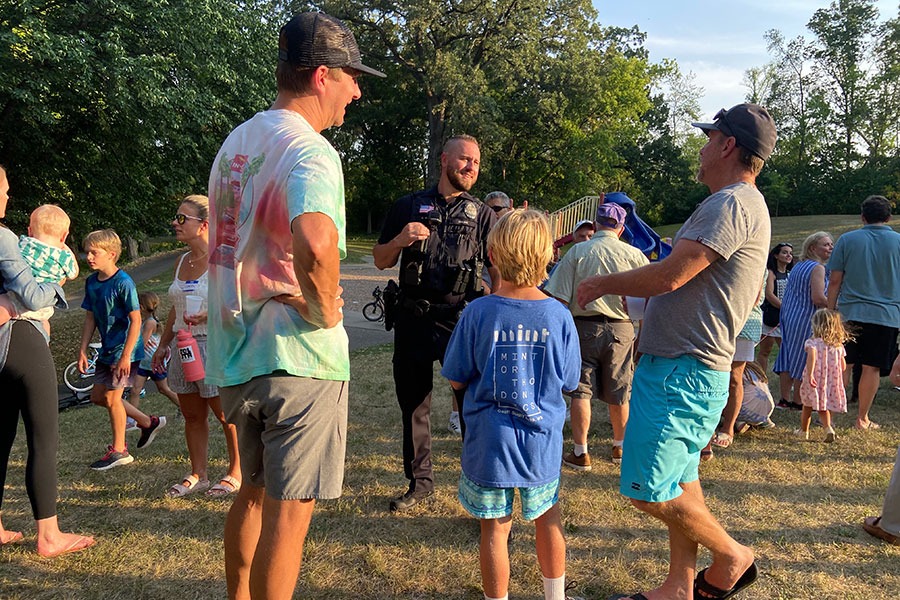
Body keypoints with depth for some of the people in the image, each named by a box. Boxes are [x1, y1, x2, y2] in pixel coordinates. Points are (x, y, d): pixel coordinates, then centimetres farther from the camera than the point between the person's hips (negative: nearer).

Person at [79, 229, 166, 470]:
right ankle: (148, 422, 26)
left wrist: (126, 356, -21)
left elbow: (135, 320, -19)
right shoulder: (91, 282, 5)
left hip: (125, 350, -8)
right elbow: (90, 318, 11)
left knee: (111, 397, -3)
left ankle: (119, 451, 13)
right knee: (97, 396, 12)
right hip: (107, 350, 9)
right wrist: (82, 350, 7)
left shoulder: (123, 283, -19)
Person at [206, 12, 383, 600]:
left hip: (233, 352, 9)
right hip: (295, 356, -9)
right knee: (290, 508, 4)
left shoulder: (233, 143, 12)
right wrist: (325, 309, -20)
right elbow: (314, 243, -37)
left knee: (255, 491, 24)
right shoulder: (309, 150, -16)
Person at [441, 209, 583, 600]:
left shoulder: (477, 313, -14)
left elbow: (457, 380, -6)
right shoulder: (559, 316, -11)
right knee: (548, 517, 23)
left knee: (495, 529, 11)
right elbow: (569, 382, 0)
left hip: (490, 440, -2)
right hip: (541, 439, 2)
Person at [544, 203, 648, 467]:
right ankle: (619, 448, 30)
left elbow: (559, 298, -9)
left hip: (584, 328, -2)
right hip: (621, 329, 2)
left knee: (581, 391, 5)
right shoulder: (634, 254, 0)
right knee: (619, 393, 14)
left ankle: (580, 453, 8)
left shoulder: (577, 252, -4)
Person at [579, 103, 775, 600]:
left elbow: (668, 276, -21)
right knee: (678, 482, 16)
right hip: (686, 367, 11)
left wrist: (601, 284, -7)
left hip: (682, 372, -11)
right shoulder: (742, 205, 20)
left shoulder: (732, 203, -15)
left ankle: (732, 556, 16)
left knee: (648, 491, -5)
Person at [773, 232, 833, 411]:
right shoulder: (818, 268, -15)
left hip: (789, 317, 9)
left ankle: (784, 399, 15)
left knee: (789, 358, 11)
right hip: (806, 320, -9)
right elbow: (818, 298, -23)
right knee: (803, 361, 1)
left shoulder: (798, 266, 14)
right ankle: (797, 401, 8)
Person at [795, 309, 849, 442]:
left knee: (807, 407, 16)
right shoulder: (838, 345, 4)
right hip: (832, 383, 3)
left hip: (815, 383, -3)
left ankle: (803, 431, 31)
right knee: (823, 408, 15)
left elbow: (812, 355, -30)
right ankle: (828, 428, -10)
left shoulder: (812, 342, -11)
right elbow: (843, 366, 8)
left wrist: (810, 375, -33)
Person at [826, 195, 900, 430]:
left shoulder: (847, 239, 1)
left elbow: (835, 281, 1)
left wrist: (830, 312, 7)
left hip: (850, 312, 0)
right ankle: (862, 419, 11)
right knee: (872, 368, 5)